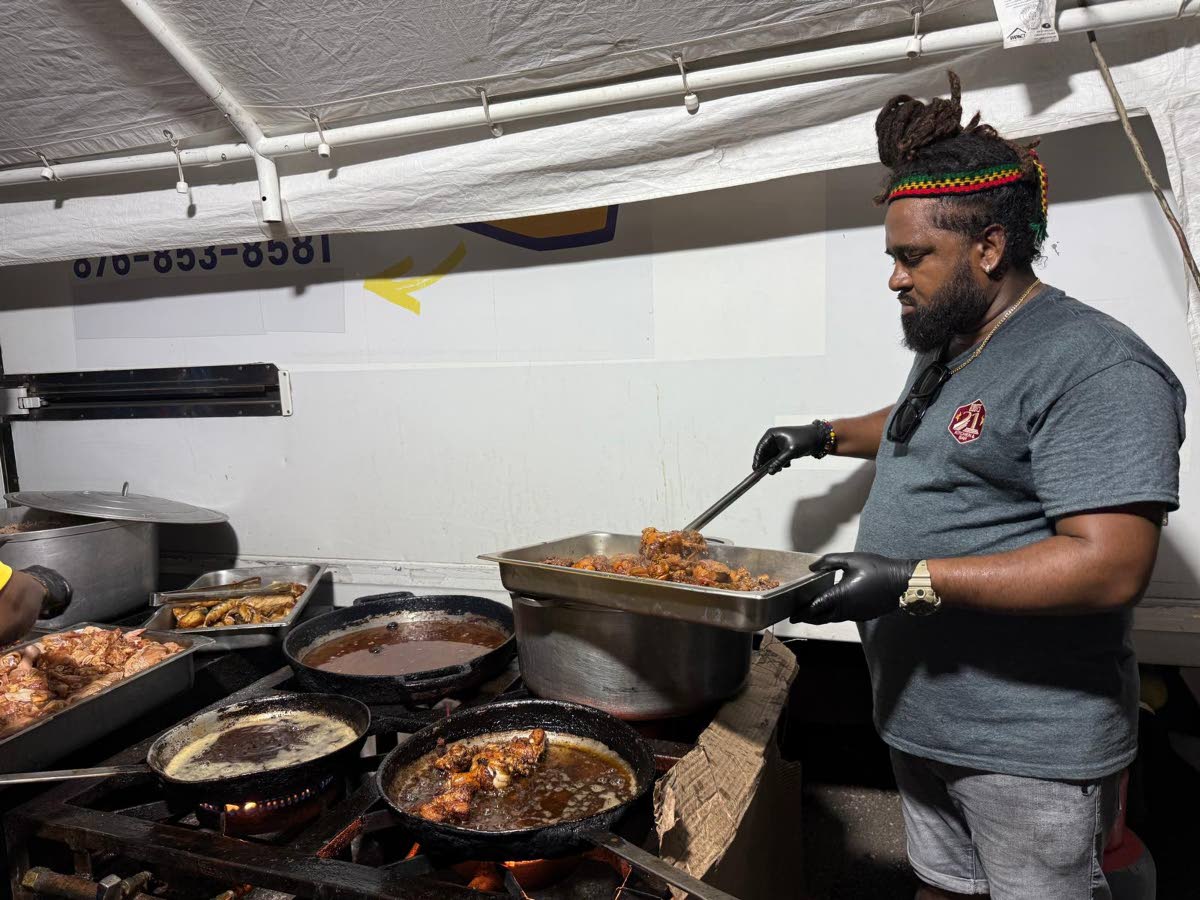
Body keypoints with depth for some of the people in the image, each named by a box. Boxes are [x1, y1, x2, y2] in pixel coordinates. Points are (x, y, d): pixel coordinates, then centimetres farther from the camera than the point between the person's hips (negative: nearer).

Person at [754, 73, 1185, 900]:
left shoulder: (1094, 367, -19)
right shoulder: (948, 349, 11)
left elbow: (1111, 566, -26)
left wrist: (912, 580, -28)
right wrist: (825, 436, 26)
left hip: (1028, 745, -8)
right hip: (920, 713, 8)